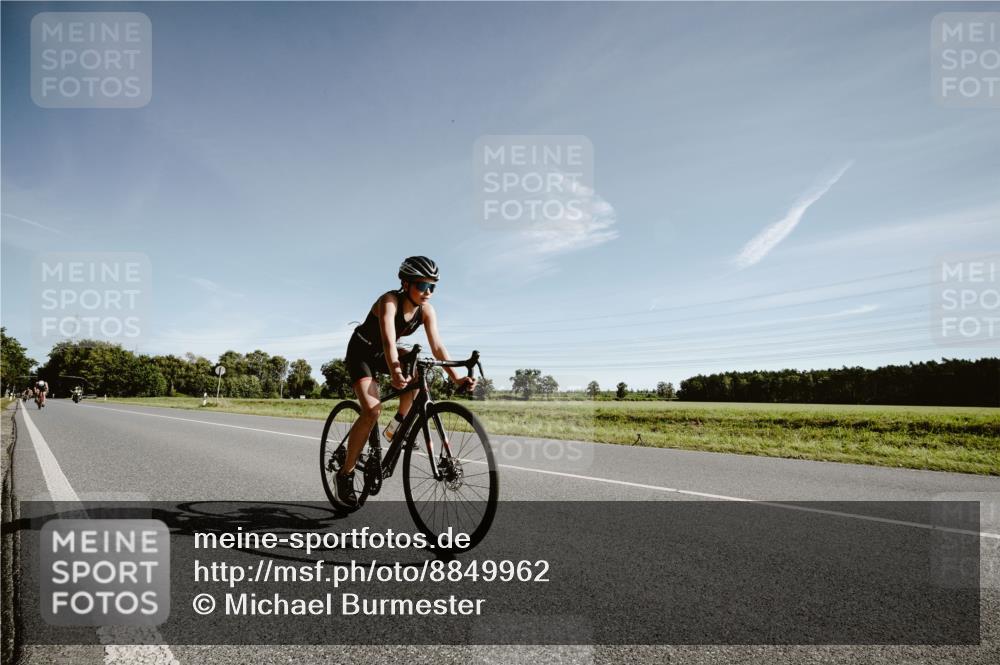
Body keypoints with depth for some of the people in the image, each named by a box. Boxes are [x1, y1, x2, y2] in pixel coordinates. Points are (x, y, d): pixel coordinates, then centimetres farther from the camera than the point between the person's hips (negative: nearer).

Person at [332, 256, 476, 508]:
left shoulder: (426, 310, -15)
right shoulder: (389, 301, -31)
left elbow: (437, 347, -23)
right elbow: (388, 341, -45)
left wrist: (456, 378, -37)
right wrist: (395, 372, -63)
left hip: (383, 354, 6)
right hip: (361, 352, -6)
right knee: (372, 412, -22)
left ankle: (400, 423, -4)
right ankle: (345, 474, -8)